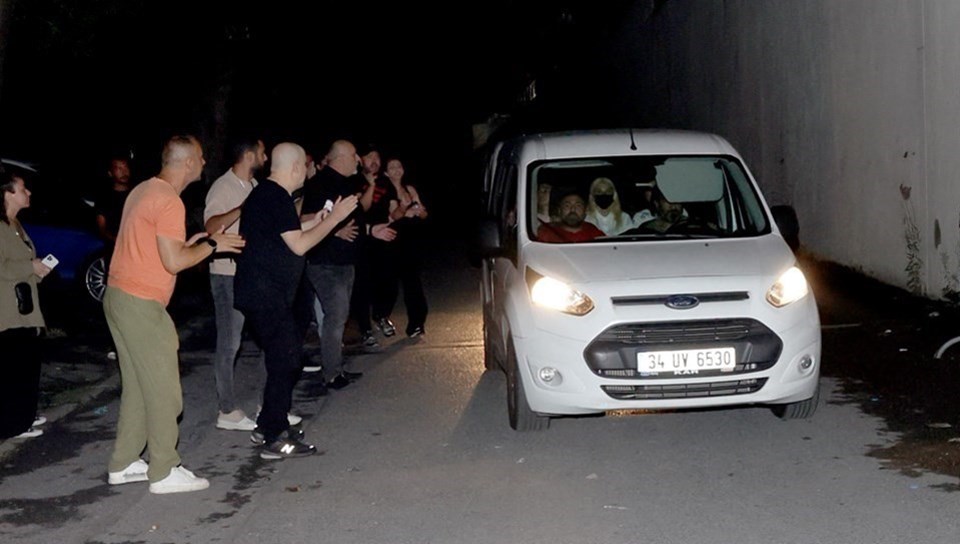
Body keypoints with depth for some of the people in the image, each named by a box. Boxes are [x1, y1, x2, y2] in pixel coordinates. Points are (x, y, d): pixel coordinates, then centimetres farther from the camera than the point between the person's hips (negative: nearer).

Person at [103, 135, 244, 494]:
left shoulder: (144, 191, 13)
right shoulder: (169, 201, -16)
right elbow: (174, 262, -21)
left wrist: (188, 243, 16)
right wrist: (211, 244, -8)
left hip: (120, 296, 10)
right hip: (141, 304, -10)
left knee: (137, 384, 16)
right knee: (164, 388, -2)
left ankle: (124, 464, 23)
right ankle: (165, 472, 5)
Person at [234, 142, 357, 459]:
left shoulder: (264, 193, 16)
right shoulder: (278, 198, -17)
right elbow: (299, 245, -18)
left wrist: (314, 222, 22)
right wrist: (333, 219, -11)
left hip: (262, 293, 11)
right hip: (266, 296, -11)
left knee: (283, 358, 17)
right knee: (284, 360, -6)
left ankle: (267, 426, 25)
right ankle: (275, 439, -1)